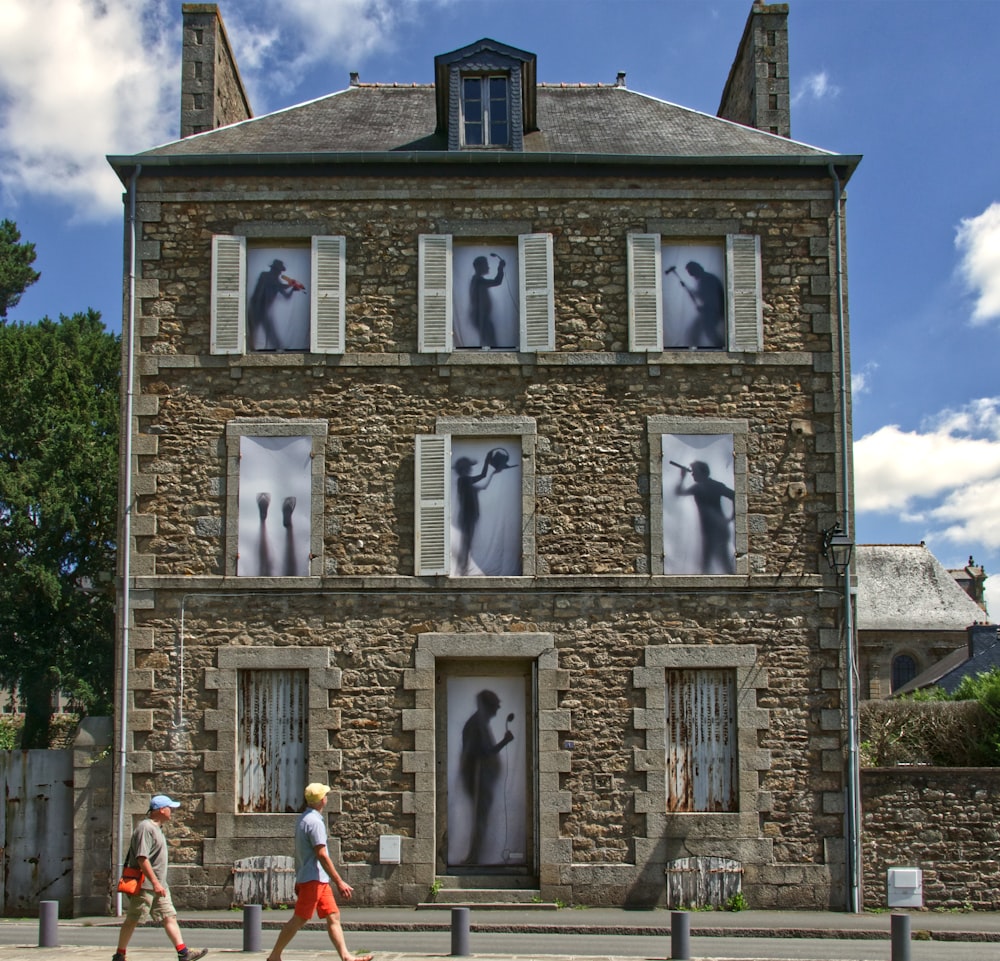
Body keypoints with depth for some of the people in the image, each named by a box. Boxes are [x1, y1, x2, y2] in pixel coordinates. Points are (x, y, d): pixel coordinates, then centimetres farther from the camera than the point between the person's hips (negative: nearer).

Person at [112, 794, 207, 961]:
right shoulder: (146, 828, -15)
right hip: (144, 885, -10)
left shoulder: (157, 828, 16)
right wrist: (155, 883, -25)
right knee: (132, 921, 1)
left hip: (158, 885, 10)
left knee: (170, 917, 3)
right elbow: (142, 859, -23)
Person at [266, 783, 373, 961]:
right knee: (298, 920, -4)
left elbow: (300, 853, 20)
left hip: (320, 880, 10)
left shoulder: (304, 819, 14)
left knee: (333, 916, 5)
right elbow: (321, 855, -20)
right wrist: (340, 882, -19)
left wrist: (298, 879, 25)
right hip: (313, 879, -10)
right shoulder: (315, 821, -16)